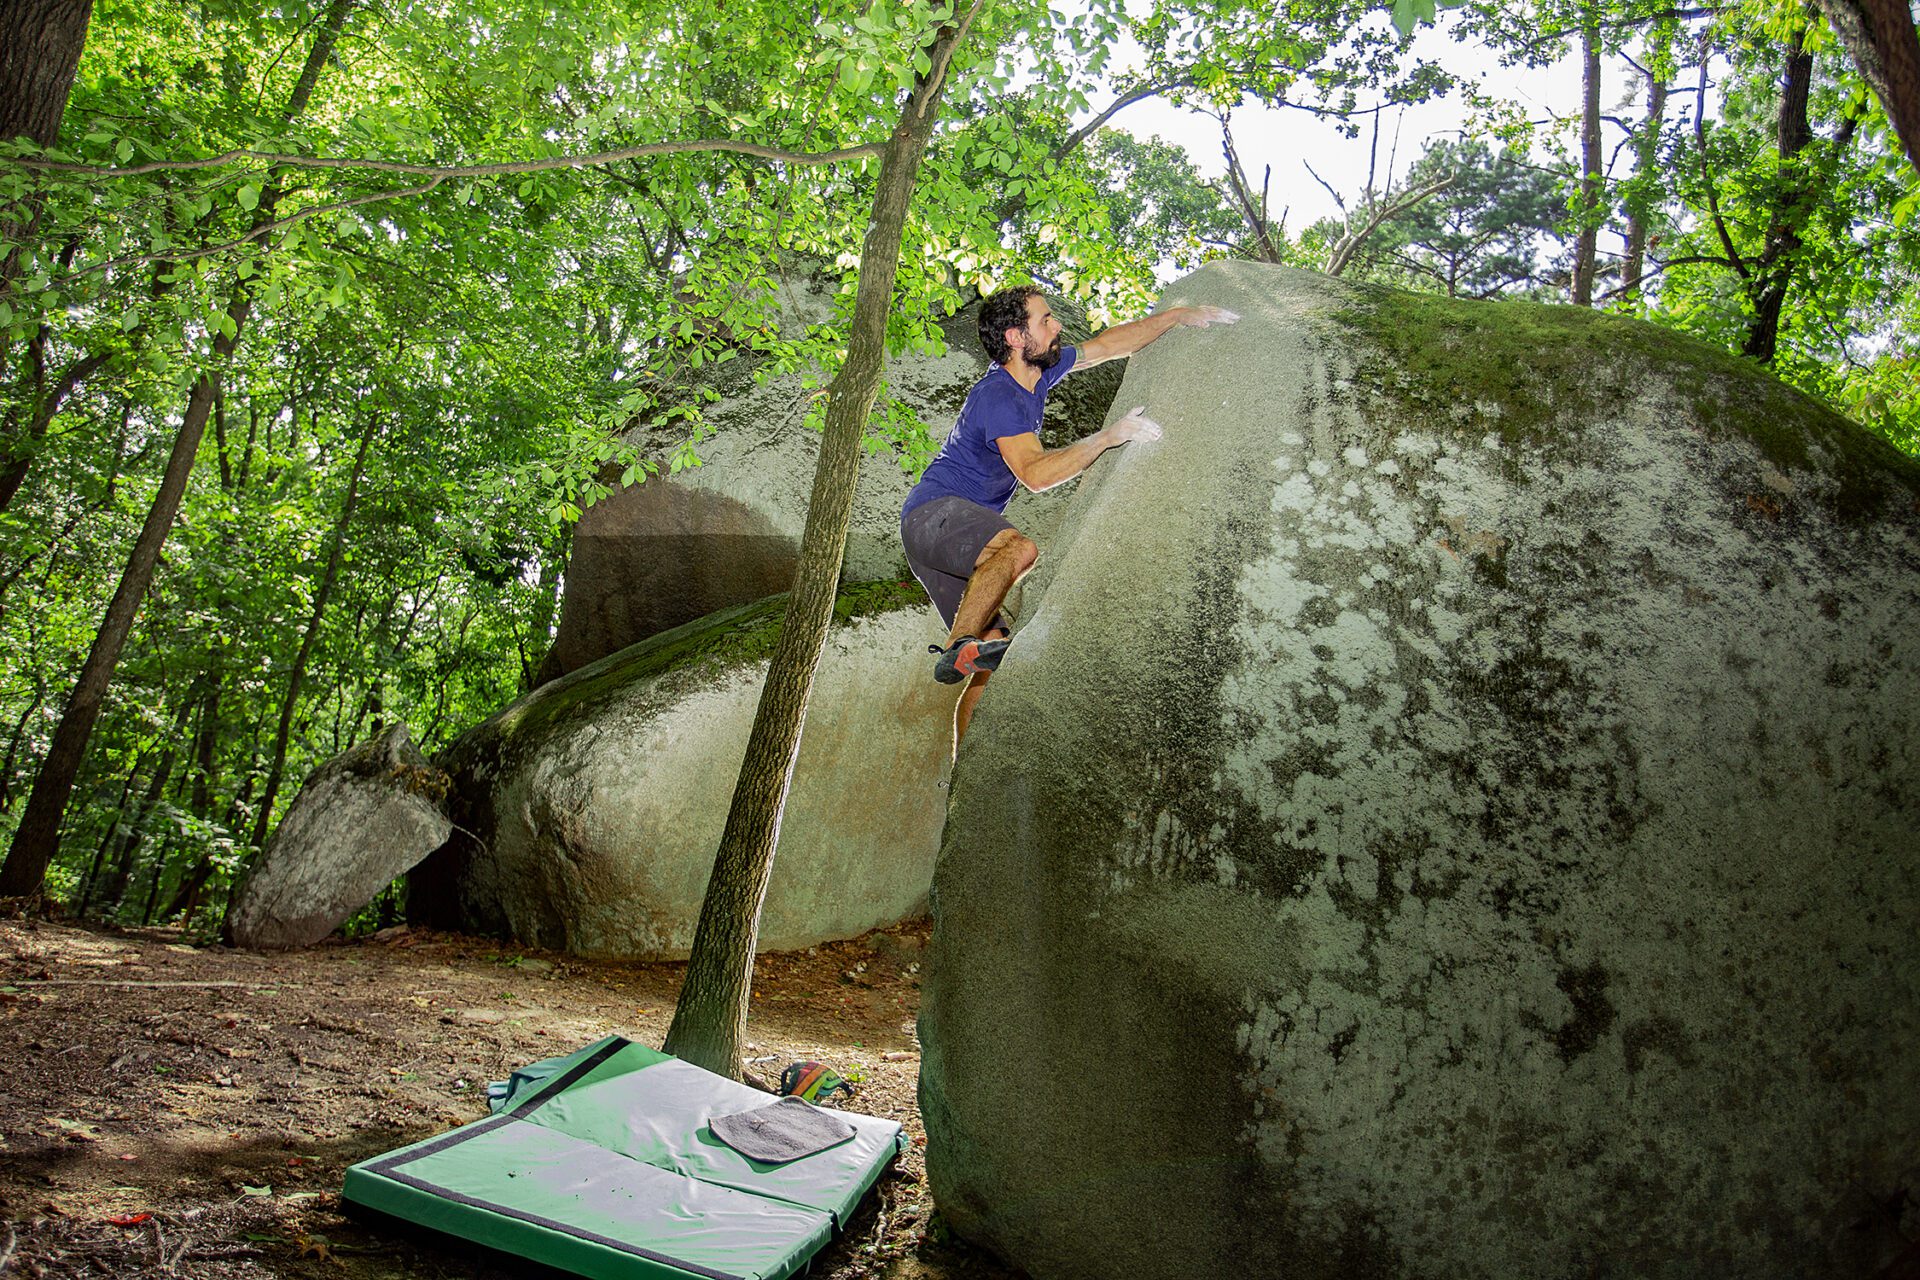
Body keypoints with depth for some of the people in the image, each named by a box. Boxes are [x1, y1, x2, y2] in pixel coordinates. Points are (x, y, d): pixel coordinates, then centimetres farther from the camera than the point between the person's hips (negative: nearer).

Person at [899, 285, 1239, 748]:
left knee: (992, 651, -2)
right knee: (1020, 549, -38)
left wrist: (1178, 317, 15)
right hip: (933, 513, -9)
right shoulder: (998, 397, -17)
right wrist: (1109, 437, -28)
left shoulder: (1039, 371, 10)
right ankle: (958, 650, -38)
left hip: (952, 535, 9)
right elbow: (1035, 473, -29)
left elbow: (1107, 345, 19)